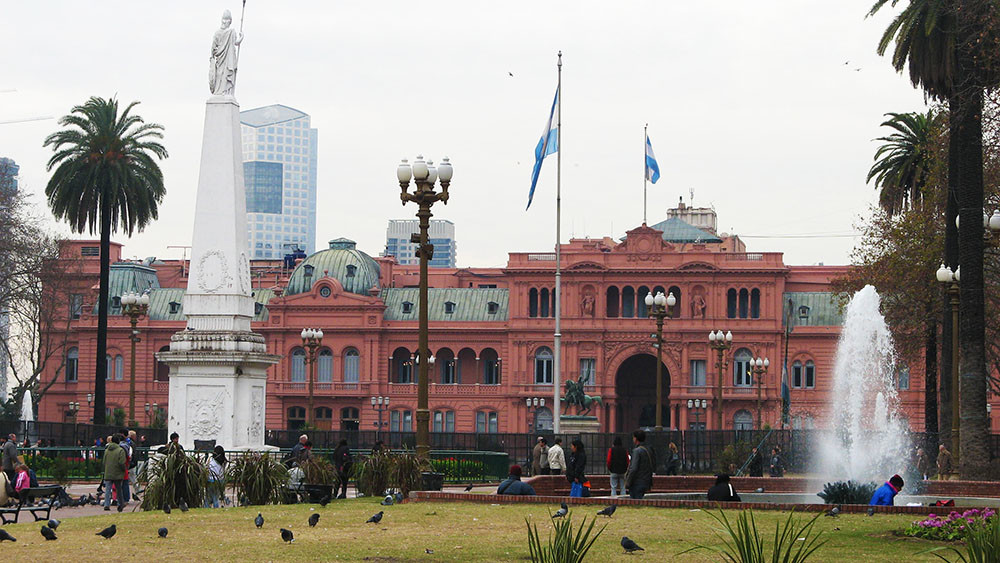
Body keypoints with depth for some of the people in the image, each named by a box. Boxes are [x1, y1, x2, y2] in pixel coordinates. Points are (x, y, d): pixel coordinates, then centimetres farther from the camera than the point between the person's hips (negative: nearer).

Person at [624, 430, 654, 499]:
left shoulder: (637, 451, -14)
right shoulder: (648, 450, 12)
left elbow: (633, 469, -20)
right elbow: (651, 469, 17)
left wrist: (627, 484, -14)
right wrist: (649, 485, 22)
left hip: (637, 483, -8)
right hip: (645, 483, 8)